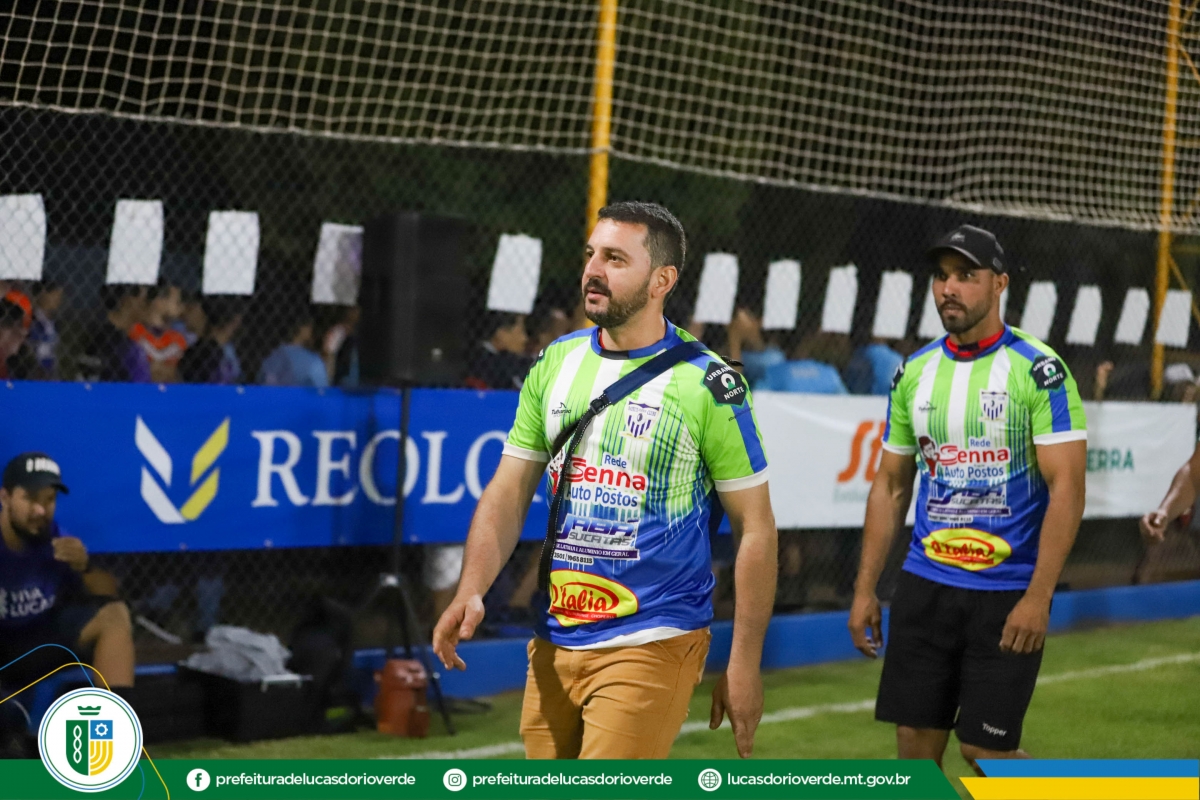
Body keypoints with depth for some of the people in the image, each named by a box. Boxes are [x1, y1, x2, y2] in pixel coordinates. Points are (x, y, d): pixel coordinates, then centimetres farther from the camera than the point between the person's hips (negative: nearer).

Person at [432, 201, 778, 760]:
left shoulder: (709, 384, -6)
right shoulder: (554, 364, 8)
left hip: (650, 645, -5)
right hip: (553, 645, 5)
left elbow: (755, 528, -3)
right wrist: (471, 589, -9)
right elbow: (508, 494, 9)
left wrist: (744, 664, -6)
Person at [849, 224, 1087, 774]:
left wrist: (1038, 598, -18)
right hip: (924, 585, 5)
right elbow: (890, 486, 15)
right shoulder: (913, 373, 8)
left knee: (985, 748, -5)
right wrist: (864, 588, 10)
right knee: (916, 741, 4)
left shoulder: (1039, 371, -8)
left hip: (1007, 592, -5)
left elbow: (1067, 488, -12)